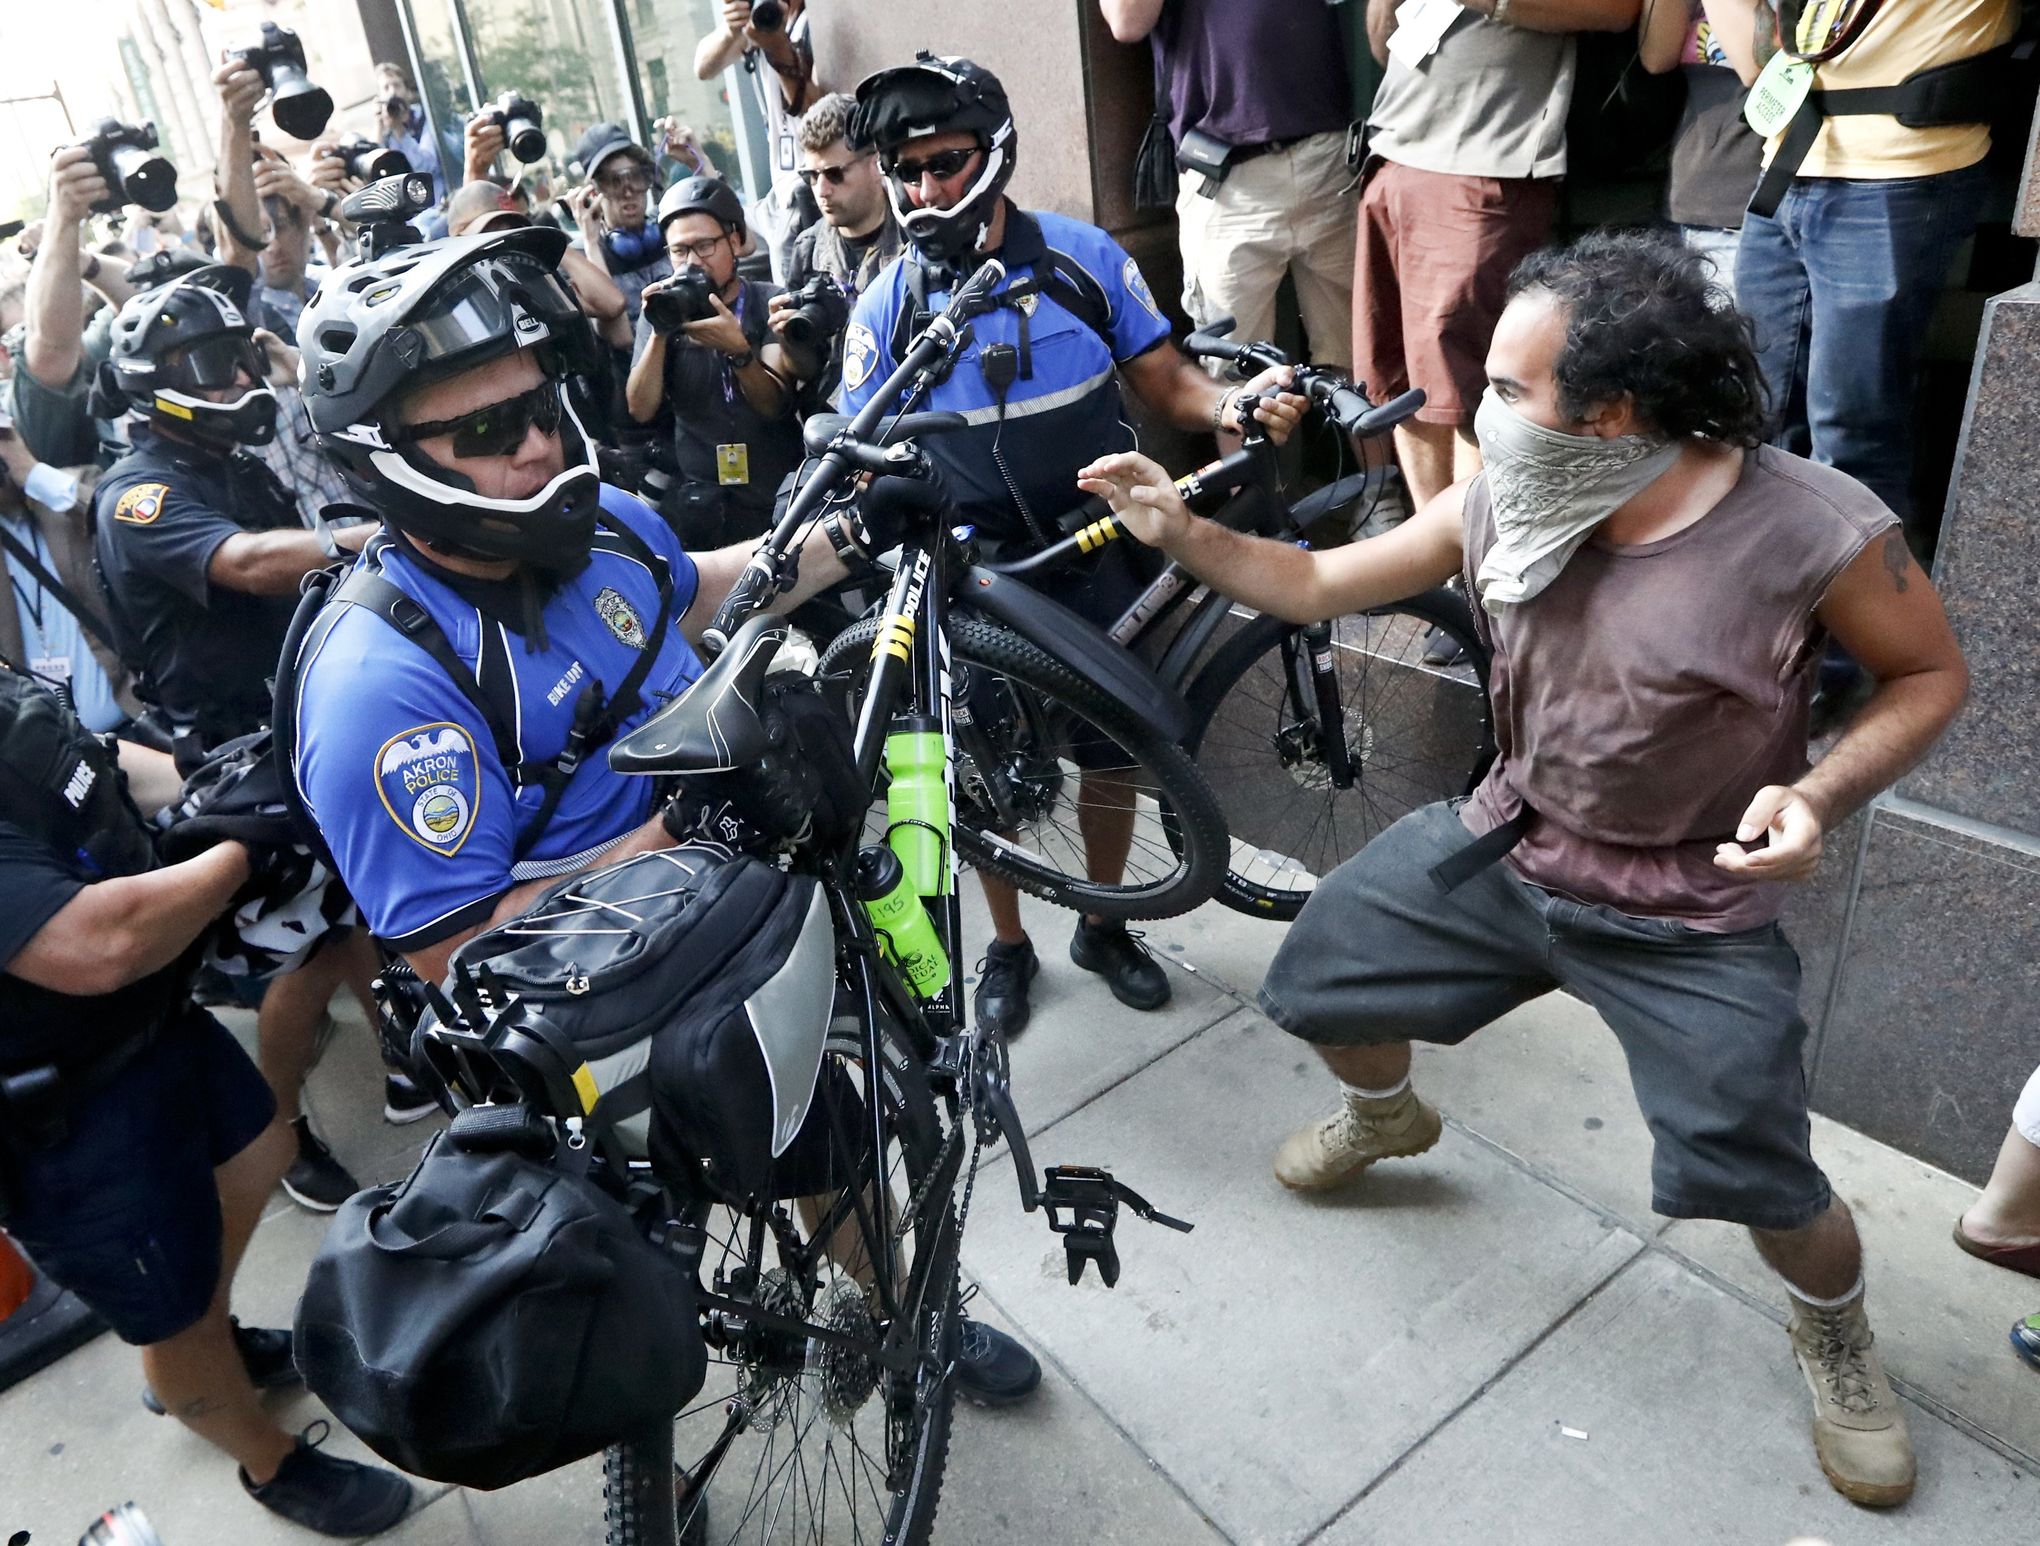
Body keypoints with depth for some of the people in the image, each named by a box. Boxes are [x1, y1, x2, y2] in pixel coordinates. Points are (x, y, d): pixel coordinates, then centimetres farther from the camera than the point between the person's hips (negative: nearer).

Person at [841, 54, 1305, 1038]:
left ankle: (1104, 926, 34)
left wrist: (1236, 403, -24)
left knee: (1111, 747, 10)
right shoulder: (885, 308, -6)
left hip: (1097, 556, 1)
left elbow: (1165, 383, -3)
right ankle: (1008, 944, 32)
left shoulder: (1086, 259, -7)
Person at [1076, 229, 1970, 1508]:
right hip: (1508, 846, 5)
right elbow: (1318, 585, -3)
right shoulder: (1501, 502, -13)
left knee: (1758, 1179, -6)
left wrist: (1822, 795, -25)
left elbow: (1933, 673, -8)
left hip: (1694, 914, -4)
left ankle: (1839, 1339, 32)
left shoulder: (1813, 533, -25)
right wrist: (1179, 531, -14)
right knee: (1323, 971, 9)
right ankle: (1384, 1116, 45)